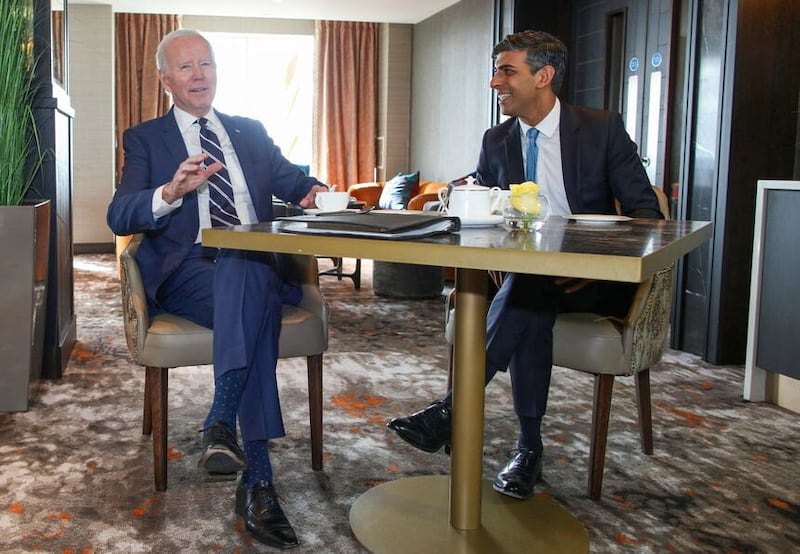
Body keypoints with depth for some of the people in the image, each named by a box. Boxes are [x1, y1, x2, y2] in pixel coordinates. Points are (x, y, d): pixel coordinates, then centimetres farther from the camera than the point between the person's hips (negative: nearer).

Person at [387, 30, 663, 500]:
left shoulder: (603, 129, -3)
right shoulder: (496, 141, 10)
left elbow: (645, 211, -6)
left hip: (595, 281, -3)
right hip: (527, 273, 3)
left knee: (526, 291, -34)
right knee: (529, 308, -32)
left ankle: (454, 409, -31)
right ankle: (529, 446, -21)